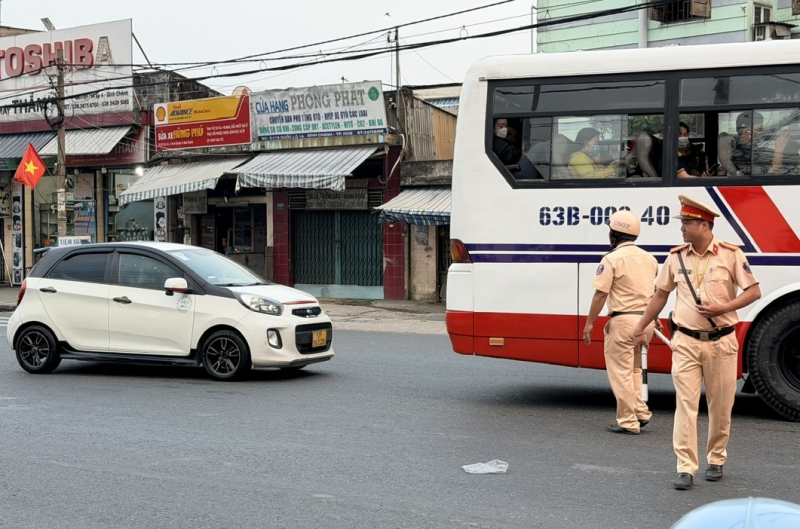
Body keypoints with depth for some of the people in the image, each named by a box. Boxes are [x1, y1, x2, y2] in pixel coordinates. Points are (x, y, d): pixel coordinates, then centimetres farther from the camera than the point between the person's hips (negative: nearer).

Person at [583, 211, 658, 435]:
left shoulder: (612, 259, -10)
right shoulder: (649, 258, 11)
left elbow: (600, 295, -12)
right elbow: (654, 292, 17)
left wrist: (590, 322, -6)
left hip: (624, 320, -7)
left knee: (620, 372, 1)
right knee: (634, 369, 22)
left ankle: (628, 422, 3)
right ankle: (641, 412, 18)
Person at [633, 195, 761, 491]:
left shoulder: (731, 254, -5)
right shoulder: (676, 257, 4)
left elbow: (754, 291, -3)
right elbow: (660, 295, 13)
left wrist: (723, 308, -17)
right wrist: (640, 329, 16)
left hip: (721, 342, -1)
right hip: (686, 342, 1)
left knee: (720, 406, 9)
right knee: (685, 406, -4)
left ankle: (716, 460, 27)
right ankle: (685, 469, -3)